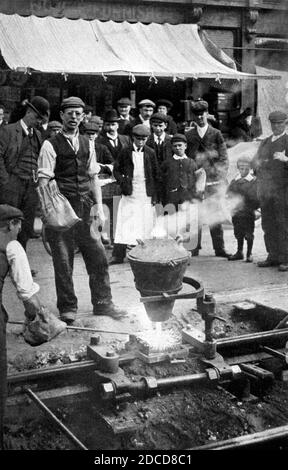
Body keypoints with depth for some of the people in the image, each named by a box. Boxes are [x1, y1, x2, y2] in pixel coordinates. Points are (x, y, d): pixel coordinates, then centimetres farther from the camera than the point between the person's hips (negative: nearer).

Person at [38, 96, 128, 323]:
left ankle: (102, 303, 21)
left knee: (98, 257, 6)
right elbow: (44, 181, -8)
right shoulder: (51, 145, -4)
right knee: (63, 261, 4)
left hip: (85, 208, 5)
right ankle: (68, 308, 18)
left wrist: (99, 207, 6)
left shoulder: (87, 144, 11)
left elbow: (94, 177, 13)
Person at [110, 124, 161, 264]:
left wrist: (156, 195, 1)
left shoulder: (150, 153, 4)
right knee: (124, 224, -3)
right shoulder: (126, 152, 4)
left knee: (145, 225, 1)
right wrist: (122, 182, -8)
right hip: (129, 193, 0)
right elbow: (116, 170, 10)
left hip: (146, 194, 0)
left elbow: (156, 175, 6)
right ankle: (118, 255, -1)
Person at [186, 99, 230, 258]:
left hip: (213, 181, -1)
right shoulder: (188, 135, 9)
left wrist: (221, 179, -5)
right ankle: (194, 247, 9)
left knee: (215, 215, 2)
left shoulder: (216, 134, 6)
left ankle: (219, 248, 8)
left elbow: (223, 158, 4)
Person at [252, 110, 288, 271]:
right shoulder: (265, 142, 19)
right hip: (265, 189, 6)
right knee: (268, 225, 7)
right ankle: (273, 256, 16)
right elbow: (255, 160, 22)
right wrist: (258, 164, 0)